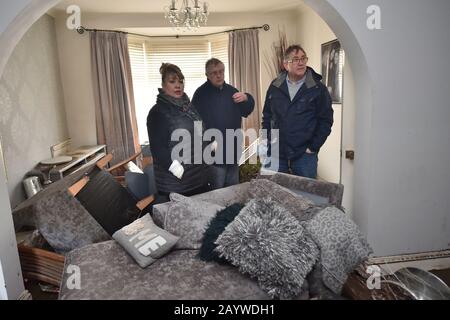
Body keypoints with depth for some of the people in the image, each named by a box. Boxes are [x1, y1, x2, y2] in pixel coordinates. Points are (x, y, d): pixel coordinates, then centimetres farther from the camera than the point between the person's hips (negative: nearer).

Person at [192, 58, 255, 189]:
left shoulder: (231, 90, 11)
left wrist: (246, 99, -6)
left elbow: (246, 111, 14)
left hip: (233, 151, 6)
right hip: (214, 153, -6)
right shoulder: (201, 93, -8)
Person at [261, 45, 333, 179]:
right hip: (276, 153, 3)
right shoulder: (275, 87, 6)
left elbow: (325, 121, -3)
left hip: (304, 155, -2)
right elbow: (267, 116, 13)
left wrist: (313, 147, -7)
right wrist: (267, 142, 6)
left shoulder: (318, 89, -3)